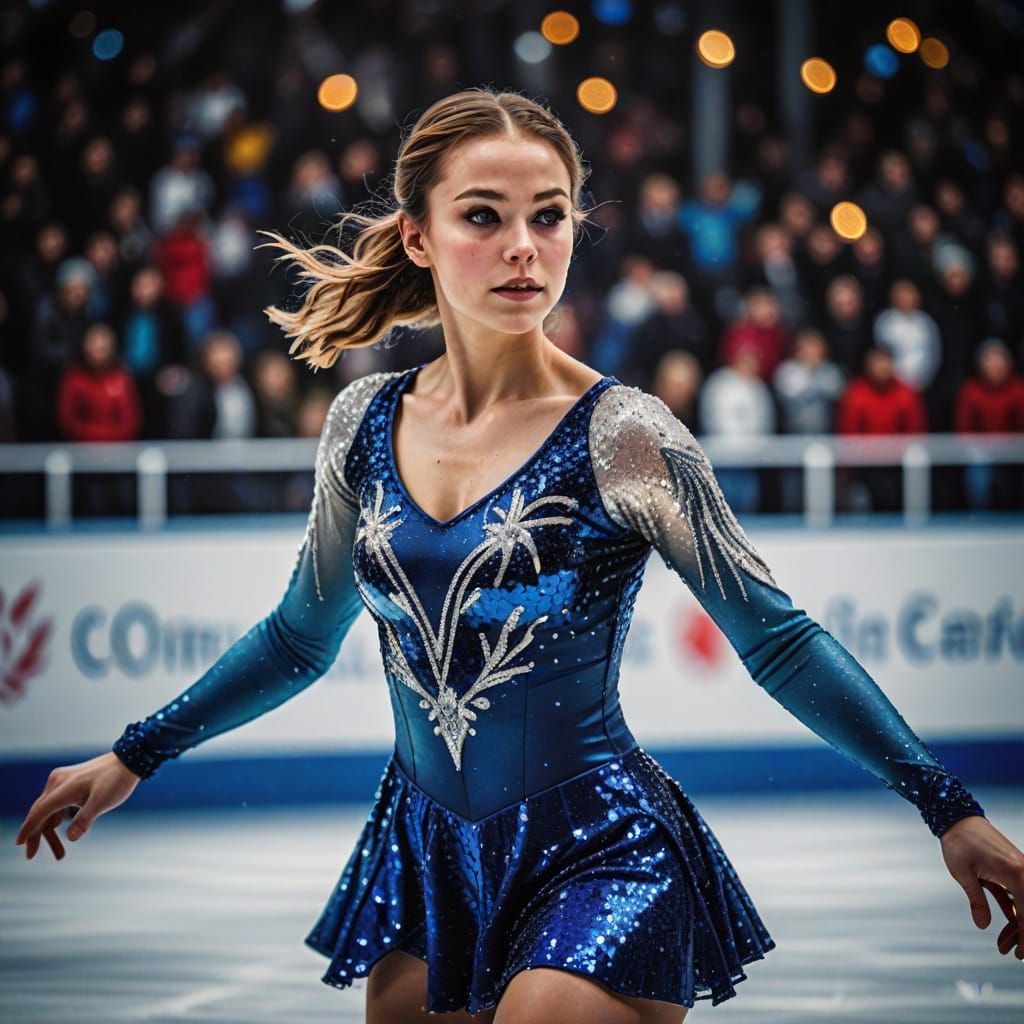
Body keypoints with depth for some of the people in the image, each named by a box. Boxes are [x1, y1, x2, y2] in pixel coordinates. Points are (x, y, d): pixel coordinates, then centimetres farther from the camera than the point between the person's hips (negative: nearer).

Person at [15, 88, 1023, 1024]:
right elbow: (300, 637, 16)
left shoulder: (621, 439, -12)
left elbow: (779, 642, -8)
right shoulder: (367, 421, 1)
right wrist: (133, 757, 18)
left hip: (601, 863, -5)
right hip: (424, 859, 5)